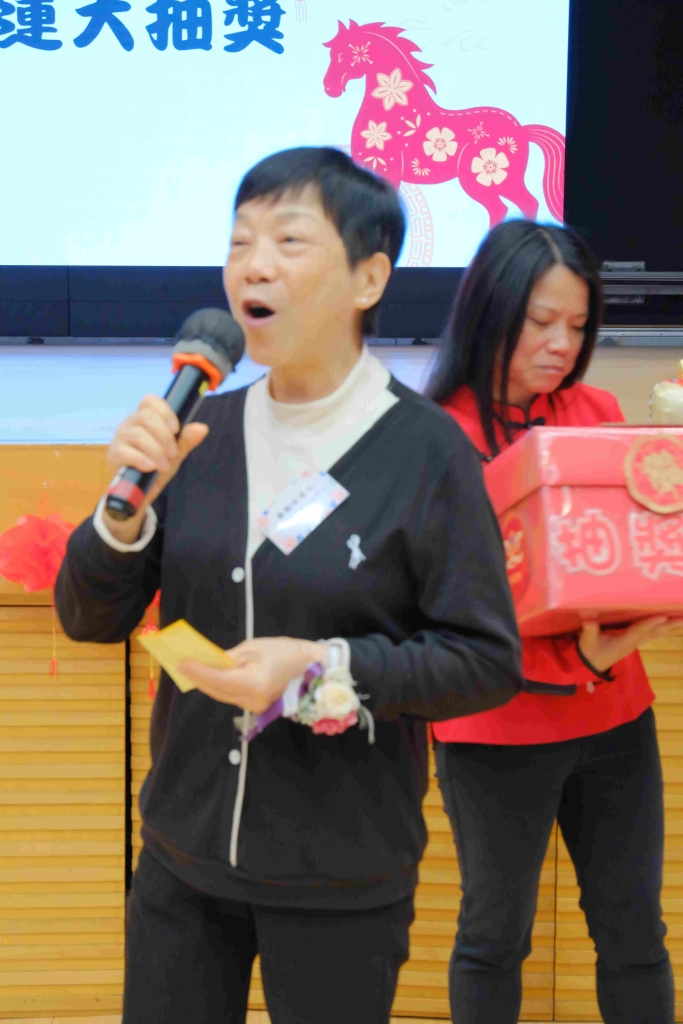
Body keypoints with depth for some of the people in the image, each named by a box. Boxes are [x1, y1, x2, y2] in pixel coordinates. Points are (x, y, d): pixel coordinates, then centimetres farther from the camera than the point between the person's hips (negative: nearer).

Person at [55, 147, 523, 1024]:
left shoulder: (426, 449, -12)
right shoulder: (205, 430, -1)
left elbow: (489, 662, -11)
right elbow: (89, 619, 1)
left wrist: (328, 668, -23)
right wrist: (127, 503, -17)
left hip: (343, 883, -3)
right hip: (184, 855, 4)